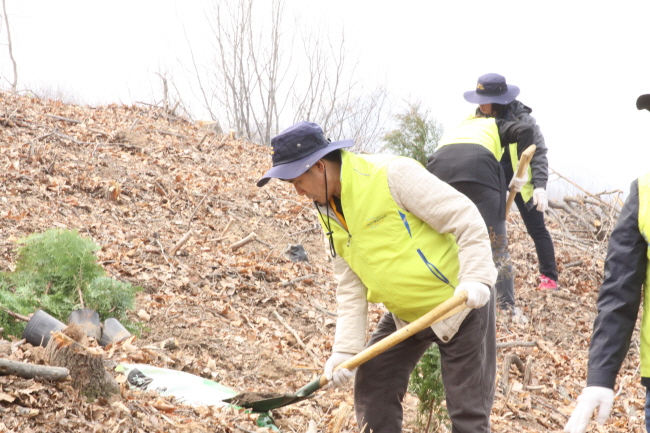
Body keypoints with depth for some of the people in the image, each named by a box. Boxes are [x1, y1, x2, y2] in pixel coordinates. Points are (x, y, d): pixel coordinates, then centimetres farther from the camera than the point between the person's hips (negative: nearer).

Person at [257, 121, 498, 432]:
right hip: (404, 313, 8)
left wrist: (475, 280, -33)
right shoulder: (330, 214, 1)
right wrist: (345, 348, -6)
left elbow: (467, 220, -23)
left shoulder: (391, 174, -23)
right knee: (371, 389, 6)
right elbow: (350, 288, 4)